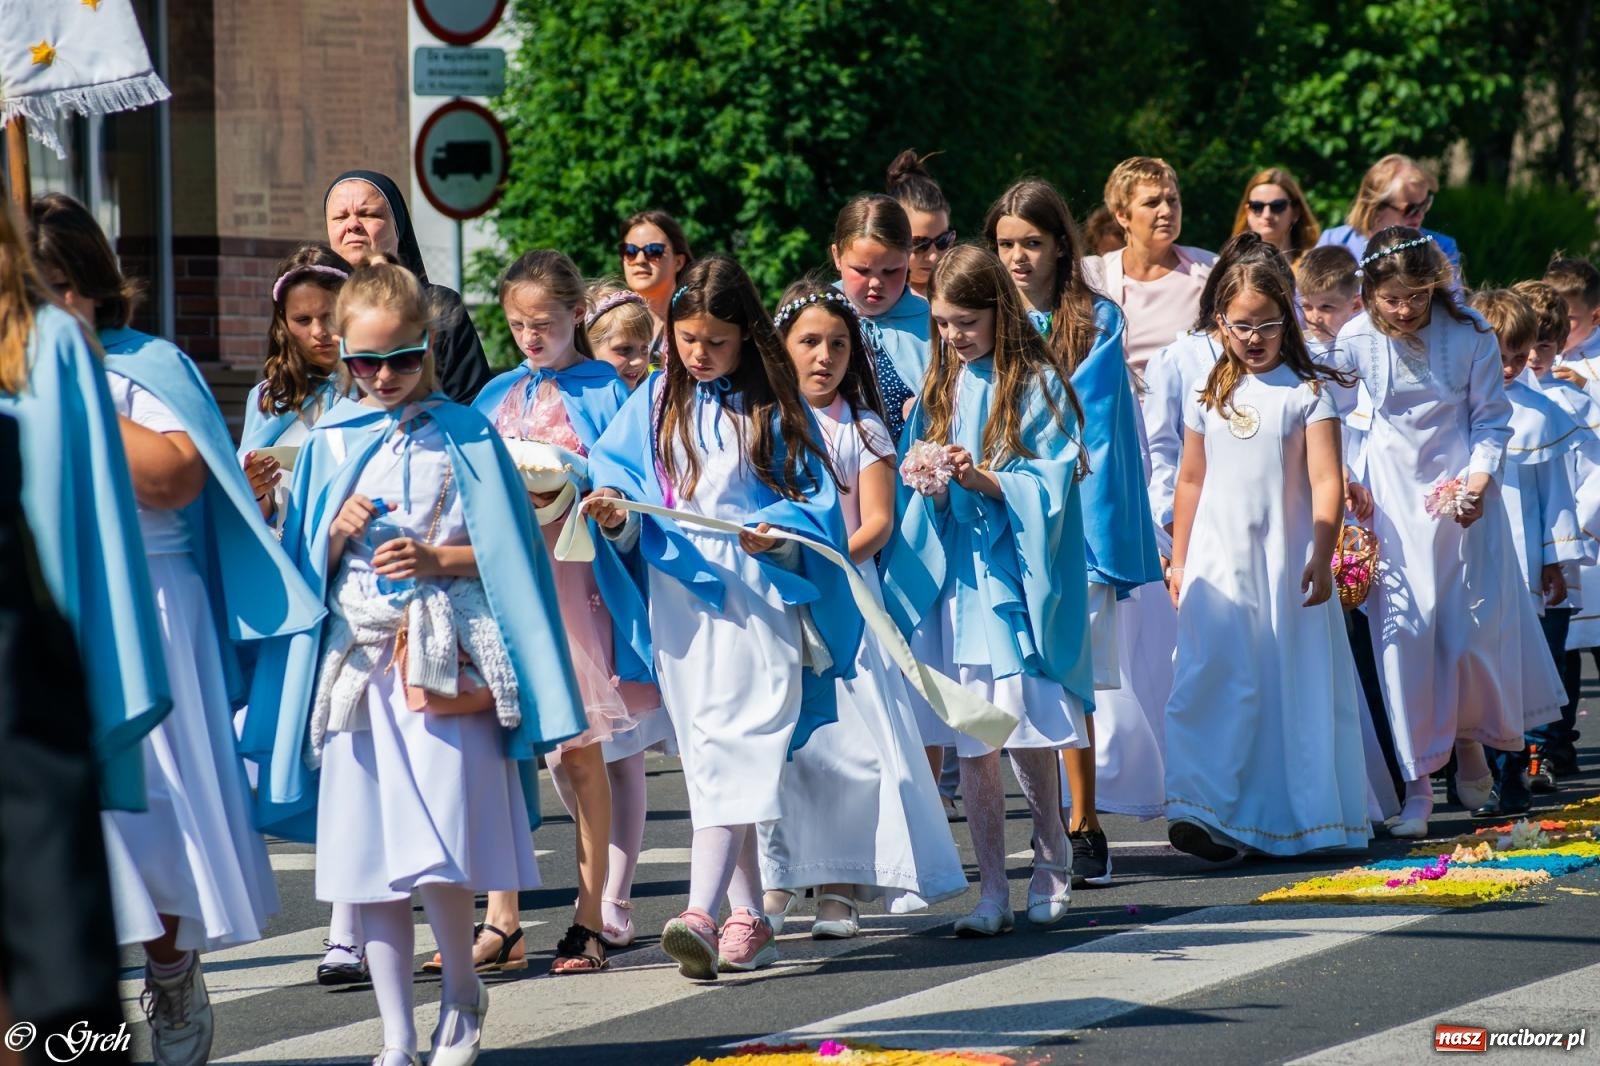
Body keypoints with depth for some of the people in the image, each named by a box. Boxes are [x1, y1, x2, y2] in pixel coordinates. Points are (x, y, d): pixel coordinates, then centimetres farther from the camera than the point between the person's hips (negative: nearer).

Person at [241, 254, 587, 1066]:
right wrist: (337, 537, -6)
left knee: (438, 853, -10)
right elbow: (305, 568, 13)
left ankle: (461, 995, 16)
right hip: (358, 658, 3)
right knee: (367, 853, 2)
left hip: (444, 657, -3)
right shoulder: (328, 443, 10)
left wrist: (436, 559, -12)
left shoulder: (463, 436, 2)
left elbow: (504, 552, 3)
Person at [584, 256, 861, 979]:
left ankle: (701, 914, -27)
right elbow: (619, 475, 8)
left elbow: (814, 500, 3)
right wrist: (617, 513, -13)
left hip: (755, 594, -4)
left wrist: (779, 532, -16)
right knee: (708, 757, 6)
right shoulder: (657, 402, 11)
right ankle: (748, 919, 12)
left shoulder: (774, 407, 4)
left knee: (734, 750, -16)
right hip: (678, 596, 4)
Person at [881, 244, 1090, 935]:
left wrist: (984, 479, -21)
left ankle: (1052, 855, 17)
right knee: (970, 738, 1)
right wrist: (931, 489, -9)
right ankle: (992, 891, 5)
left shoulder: (1038, 384, -2)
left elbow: (1049, 485, -8)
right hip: (954, 572, 4)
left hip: (1016, 576, -4)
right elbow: (920, 499, 13)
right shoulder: (939, 388, 13)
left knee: (1024, 722, -8)